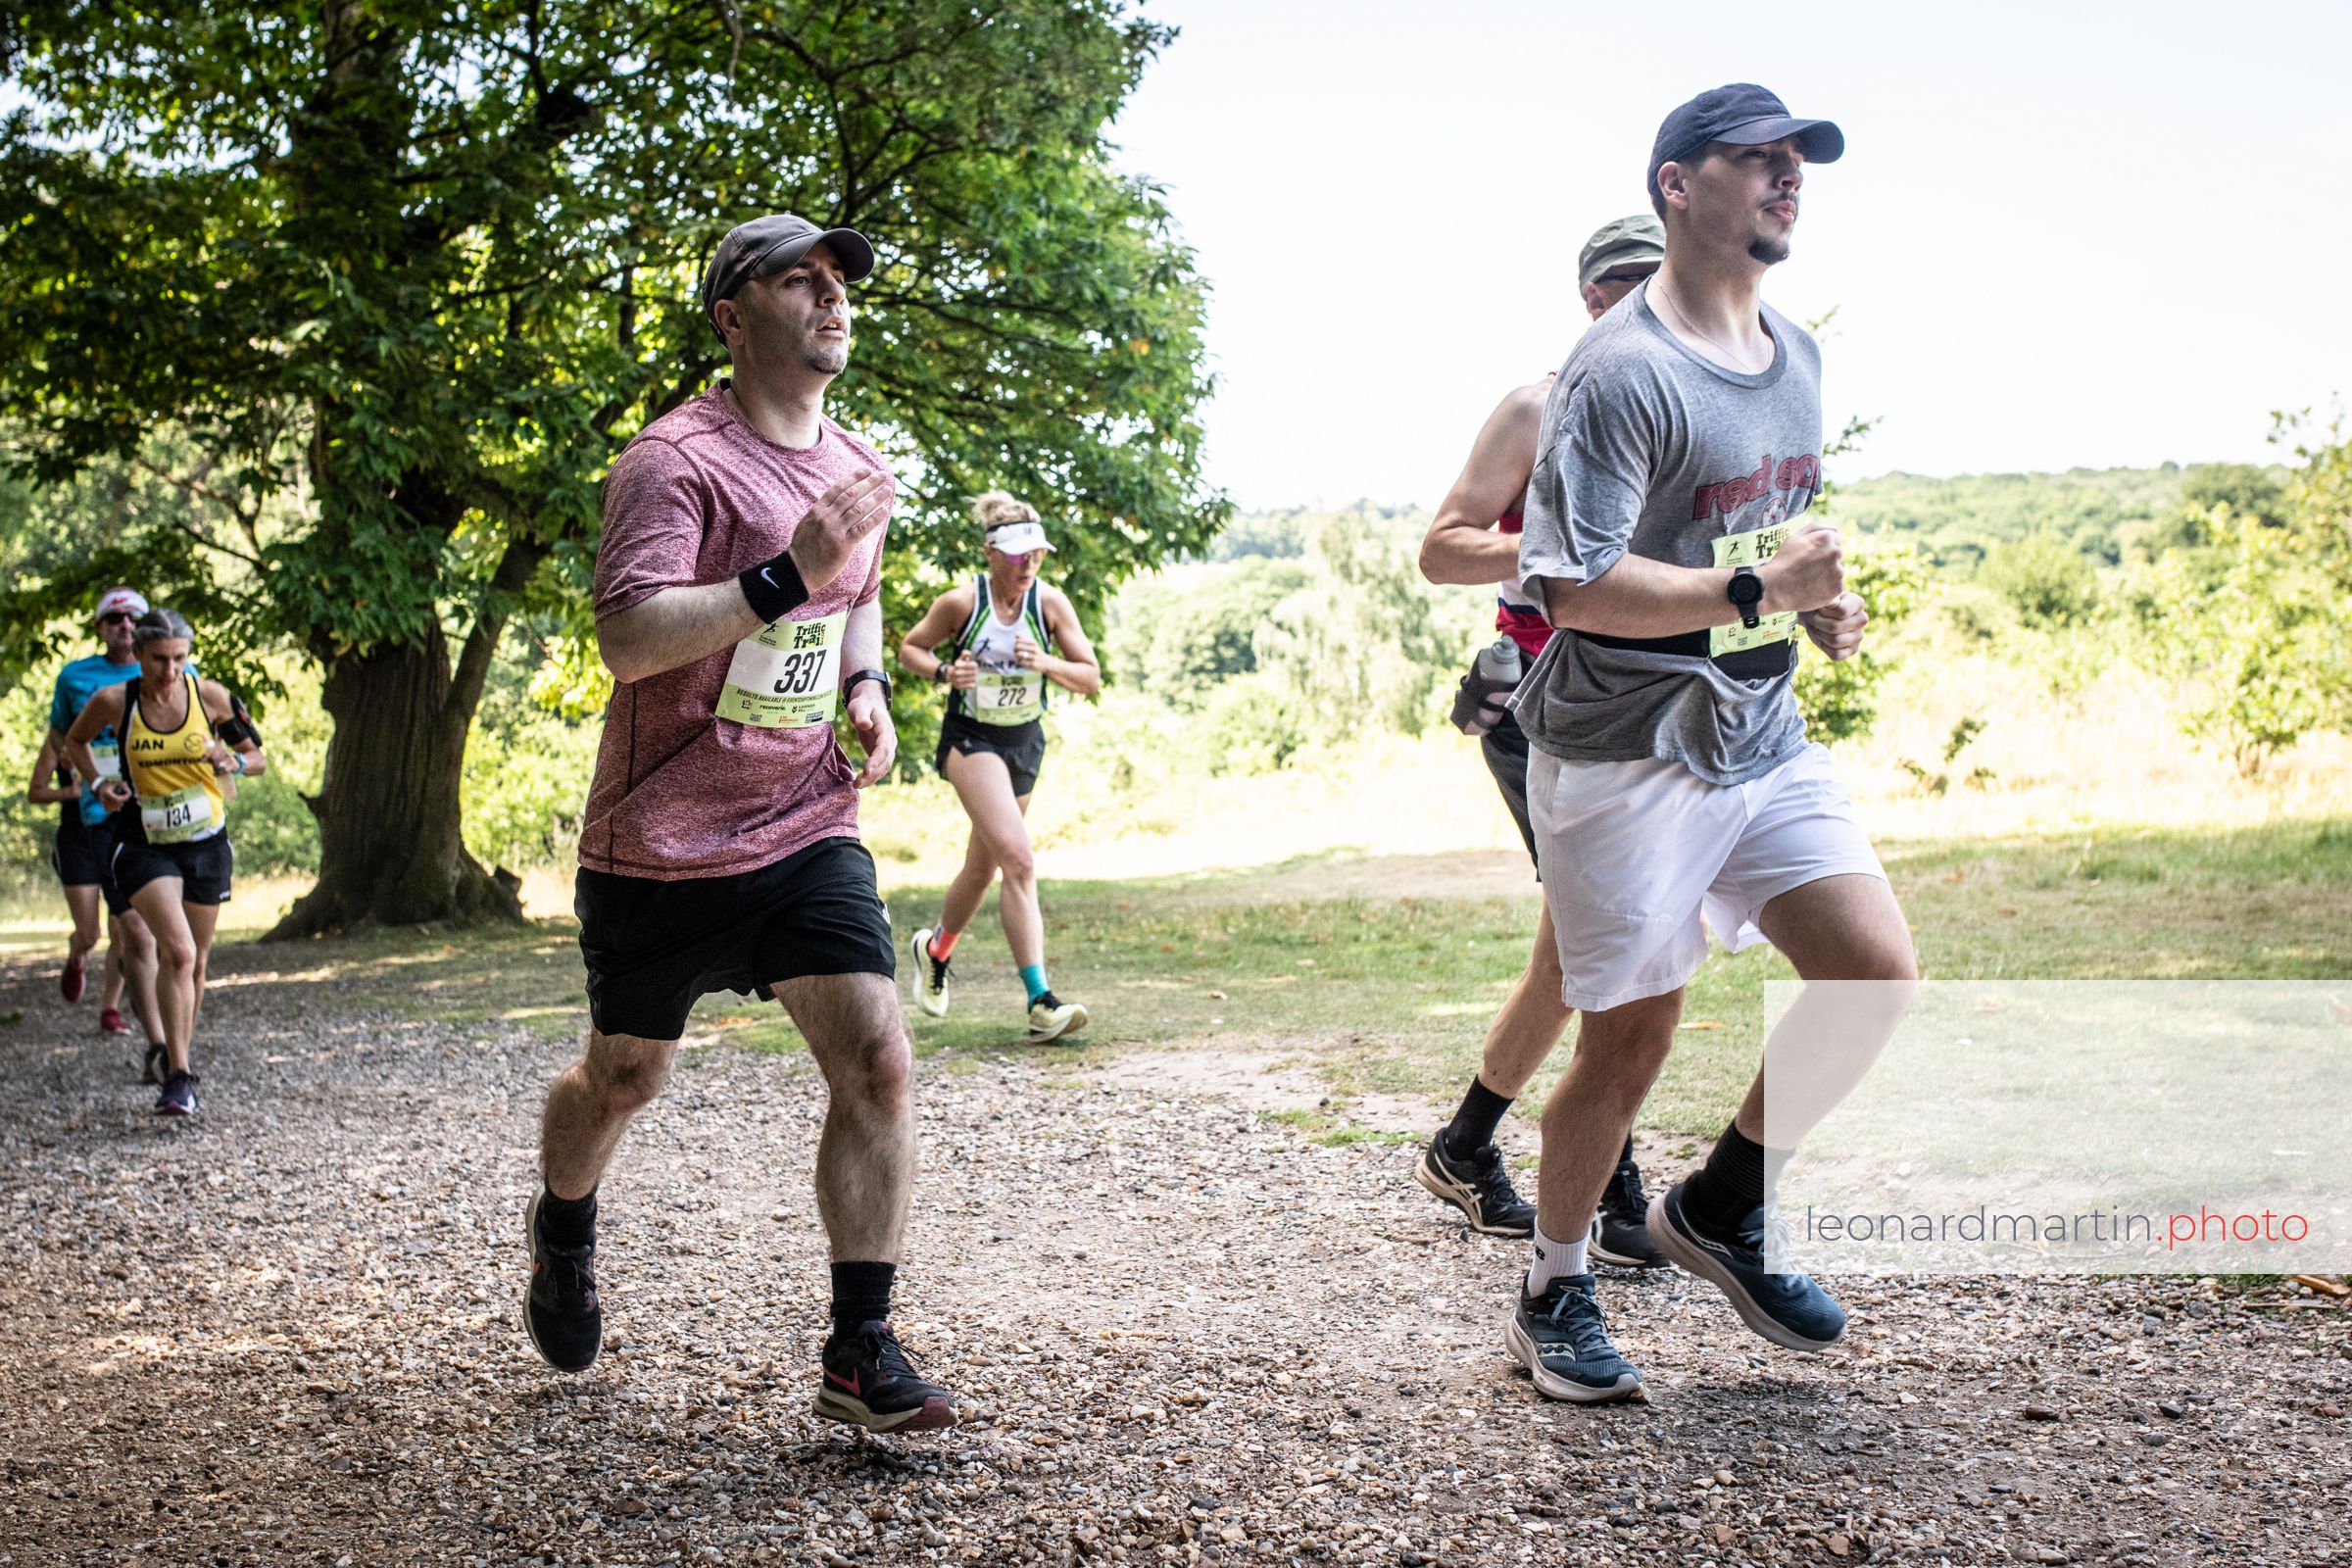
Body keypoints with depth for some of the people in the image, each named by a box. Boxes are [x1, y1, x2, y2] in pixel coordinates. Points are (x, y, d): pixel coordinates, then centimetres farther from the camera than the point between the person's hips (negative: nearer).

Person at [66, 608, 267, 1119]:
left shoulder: (210, 696, -7)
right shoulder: (113, 702, -9)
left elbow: (259, 759, 4)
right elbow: (74, 741, 12)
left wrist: (233, 762, -18)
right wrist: (99, 780, -5)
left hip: (207, 843, 2)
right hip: (145, 845, -2)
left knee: (194, 958, 14)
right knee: (178, 951, -20)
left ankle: (180, 1052, 36)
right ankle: (179, 1076, -15)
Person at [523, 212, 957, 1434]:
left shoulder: (856, 467, 9)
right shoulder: (677, 461, -15)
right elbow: (626, 641, -27)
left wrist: (865, 686, 9)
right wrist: (787, 575, -33)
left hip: (808, 831, 5)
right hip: (663, 842, -5)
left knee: (876, 1061, -11)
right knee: (624, 1078, 13)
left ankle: (860, 1354, -3)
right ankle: (561, 1231, 46)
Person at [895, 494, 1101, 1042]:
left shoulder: (1051, 603, -7)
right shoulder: (961, 602, -14)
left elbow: (1091, 679, -6)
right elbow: (909, 648, 1)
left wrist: (1045, 662, -25)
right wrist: (943, 671, -19)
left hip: (1025, 743, 5)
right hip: (970, 738, -5)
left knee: (983, 867, 17)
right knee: (1019, 860, -23)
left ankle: (935, 949, 46)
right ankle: (1040, 1002, -26)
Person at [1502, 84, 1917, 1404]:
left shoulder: (1798, 355, 13)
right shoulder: (1620, 370, -14)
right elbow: (1578, 588, -21)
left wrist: (1820, 599, 6)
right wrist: (1752, 592, -27)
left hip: (1766, 737, 8)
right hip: (1628, 750, -7)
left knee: (1881, 976, -2)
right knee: (1631, 1038, 0)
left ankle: (1721, 1211, 19)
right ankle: (1556, 1295, 22)